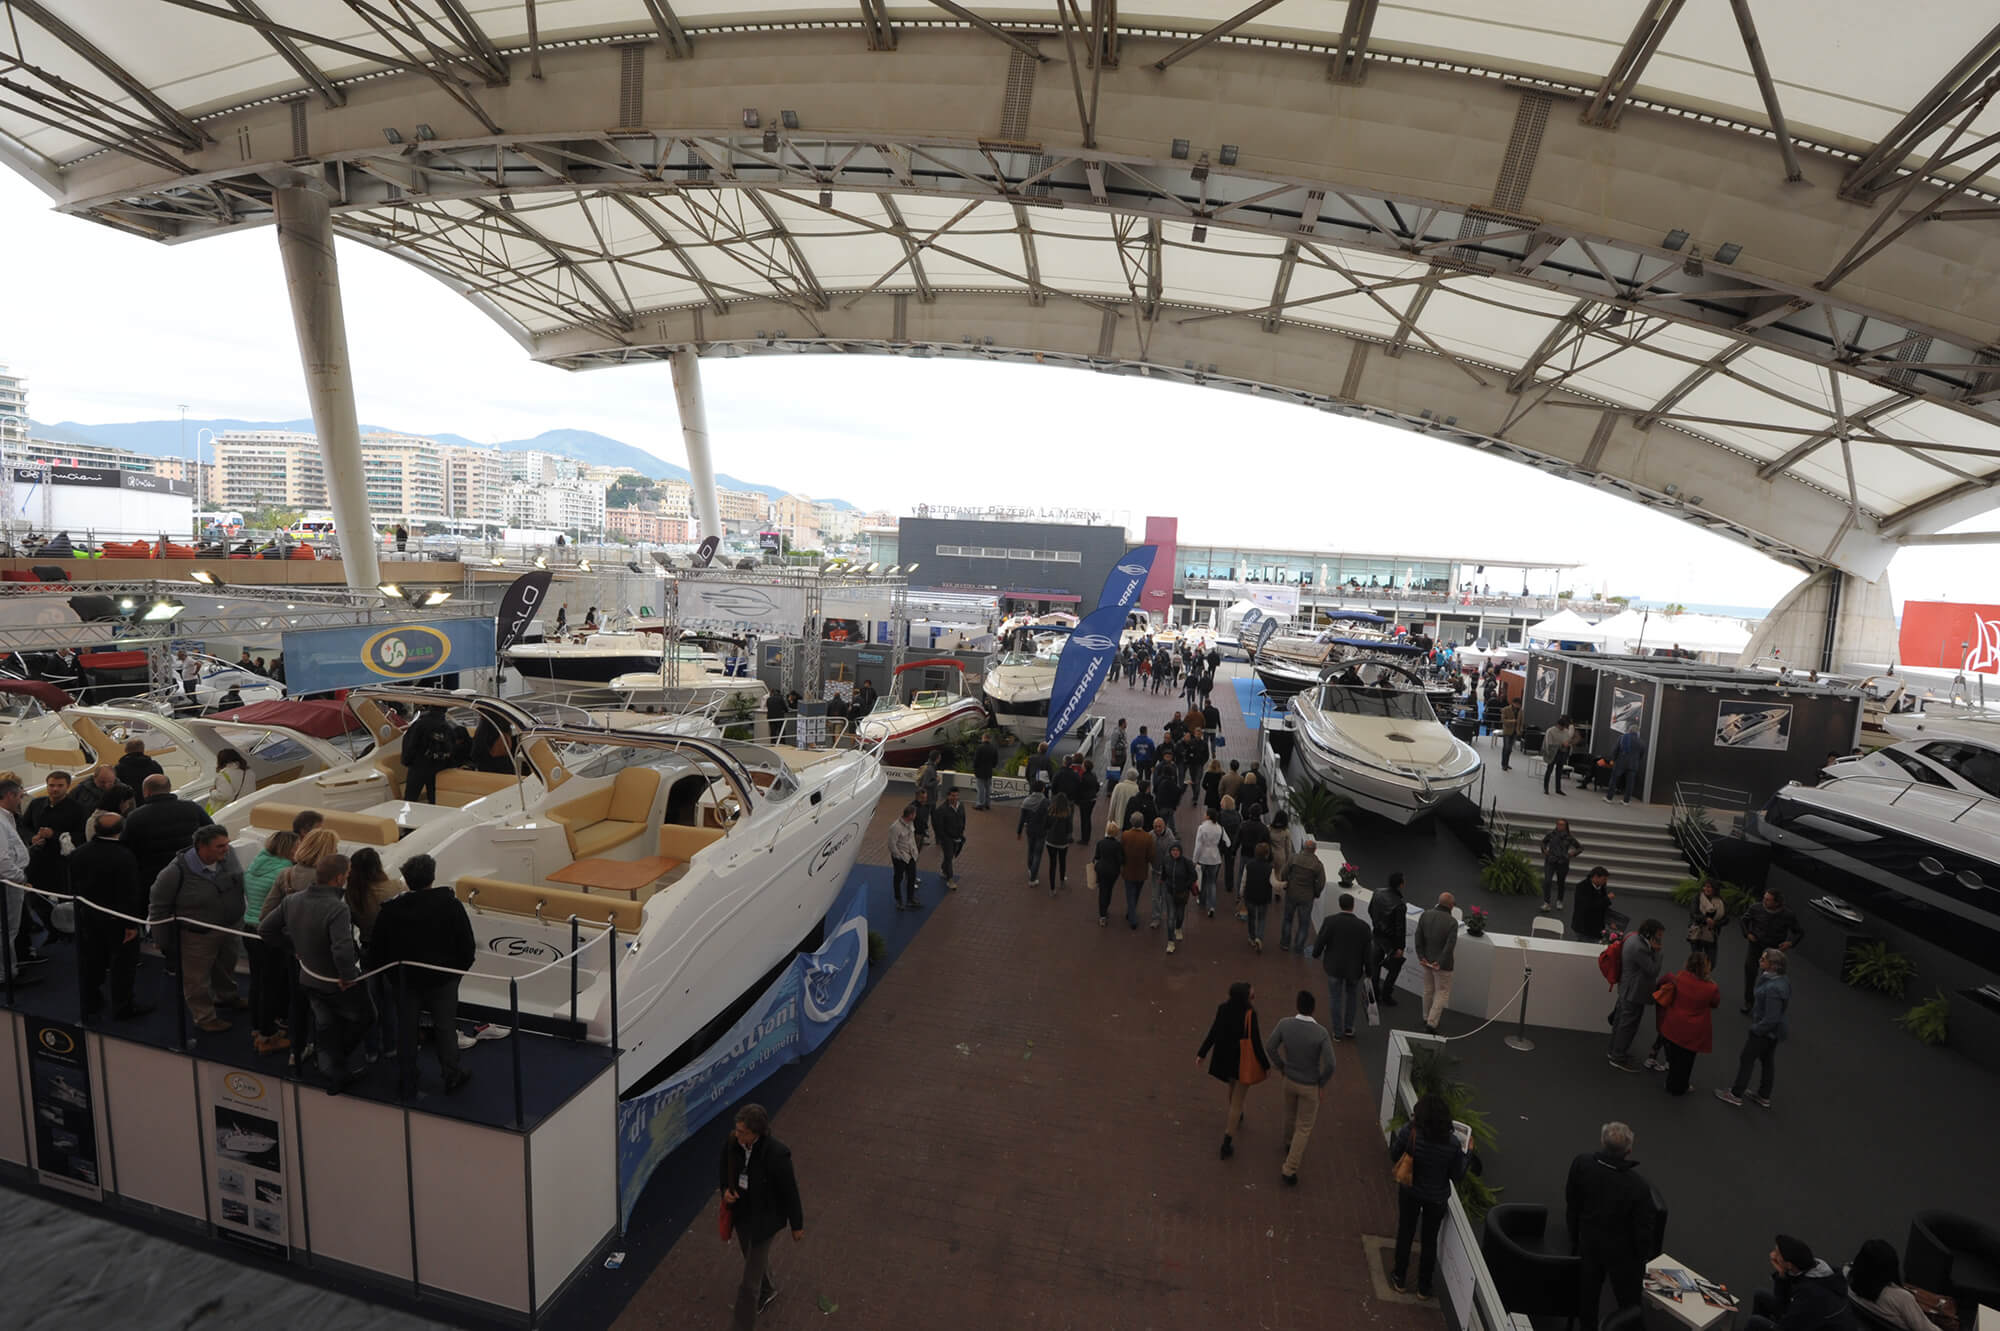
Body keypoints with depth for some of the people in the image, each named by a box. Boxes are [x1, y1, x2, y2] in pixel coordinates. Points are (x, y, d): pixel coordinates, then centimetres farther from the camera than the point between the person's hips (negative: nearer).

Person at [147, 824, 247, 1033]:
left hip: (231, 927, 5)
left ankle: (226, 996, 51)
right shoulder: (177, 871, -26)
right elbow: (158, 905, -12)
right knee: (197, 977, 10)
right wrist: (164, 941, -7)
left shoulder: (228, 856, -11)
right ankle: (204, 1016, 28)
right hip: (198, 936, -5)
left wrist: (239, 918, 17)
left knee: (226, 965, 26)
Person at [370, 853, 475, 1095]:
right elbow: (467, 945, -11)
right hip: (442, 978, -2)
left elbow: (377, 950, -2)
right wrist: (459, 969, 6)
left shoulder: (389, 909, -9)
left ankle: (407, 1080, 27)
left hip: (404, 979, 2)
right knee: (445, 1026, 11)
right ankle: (451, 1076, 21)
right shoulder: (450, 904, -15)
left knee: (406, 1028, 17)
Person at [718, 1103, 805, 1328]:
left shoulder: (776, 1154, -36)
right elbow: (726, 1170, 2)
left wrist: (797, 1225, -8)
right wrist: (726, 1191, -19)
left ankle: (742, 1326, 33)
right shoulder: (732, 1141, -21)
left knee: (749, 1280, 7)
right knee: (755, 1257, 31)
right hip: (740, 1211, 6)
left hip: (764, 1218, -6)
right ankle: (767, 1290, 62)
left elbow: (790, 1190, -21)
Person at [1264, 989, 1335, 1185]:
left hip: (1289, 1078, 3)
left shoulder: (1285, 1024, -23)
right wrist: (1322, 1084, -8)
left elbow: (1269, 1047, -13)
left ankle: (1290, 1144, 59)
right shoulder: (1321, 1033, -32)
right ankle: (1289, 1170, 14)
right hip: (1310, 1085, -3)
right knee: (1304, 1127, 15)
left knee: (1291, 1112, 33)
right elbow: (1330, 1065, -28)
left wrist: (1281, 1067, 5)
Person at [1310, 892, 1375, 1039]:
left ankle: (1338, 1032, 22)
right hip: (1354, 968, 1)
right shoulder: (1363, 926, -17)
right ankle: (1348, 1028, 29)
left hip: (1334, 966, -1)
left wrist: (1316, 953, 9)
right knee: (1352, 995, 26)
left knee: (1335, 998, 13)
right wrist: (1368, 970, 5)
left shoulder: (1329, 921, -19)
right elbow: (1368, 951, -9)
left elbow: (1320, 942, -12)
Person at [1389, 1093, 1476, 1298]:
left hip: (1410, 1192, 0)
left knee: (1405, 1233, 22)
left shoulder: (1408, 1132, -28)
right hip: (1437, 1197, 0)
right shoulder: (1452, 1143, -28)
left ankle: (1400, 1279, 39)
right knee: (1430, 1239, 22)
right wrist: (1468, 1153, 0)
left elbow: (1394, 1156, -12)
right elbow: (1457, 1176, -12)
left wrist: (1396, 1134, 3)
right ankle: (1424, 1286, 39)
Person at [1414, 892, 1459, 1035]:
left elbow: (1418, 937, -6)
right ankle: (1432, 1023, 2)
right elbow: (1450, 945, -22)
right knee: (1442, 992, 8)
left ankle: (1427, 1018, 34)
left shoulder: (1425, 915, -6)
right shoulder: (1452, 922, -19)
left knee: (1428, 990, 21)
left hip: (1427, 960, 5)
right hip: (1442, 963, -5)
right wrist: (1440, 963, -16)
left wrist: (1421, 956, -3)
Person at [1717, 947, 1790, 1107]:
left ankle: (1735, 1095, 22)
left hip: (1765, 1031, -9)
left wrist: (1755, 1029, -16)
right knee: (1767, 1061, 22)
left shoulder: (1773, 988, -34)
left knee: (1746, 1059, 8)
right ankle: (1764, 1097, 38)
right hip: (1775, 1030, 9)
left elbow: (1771, 1018, -30)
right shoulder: (1782, 980, -4)